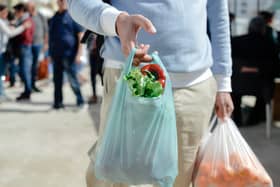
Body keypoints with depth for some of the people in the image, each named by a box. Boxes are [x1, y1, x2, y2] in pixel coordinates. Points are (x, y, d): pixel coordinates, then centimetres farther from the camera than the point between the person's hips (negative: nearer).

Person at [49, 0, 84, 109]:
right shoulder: (54, 19, 14)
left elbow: (80, 36, -7)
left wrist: (78, 54, -12)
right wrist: (50, 53, 13)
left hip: (69, 54, -6)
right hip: (56, 54, 6)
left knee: (72, 79, -4)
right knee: (57, 80, 8)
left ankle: (80, 100, 9)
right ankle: (58, 102, 16)